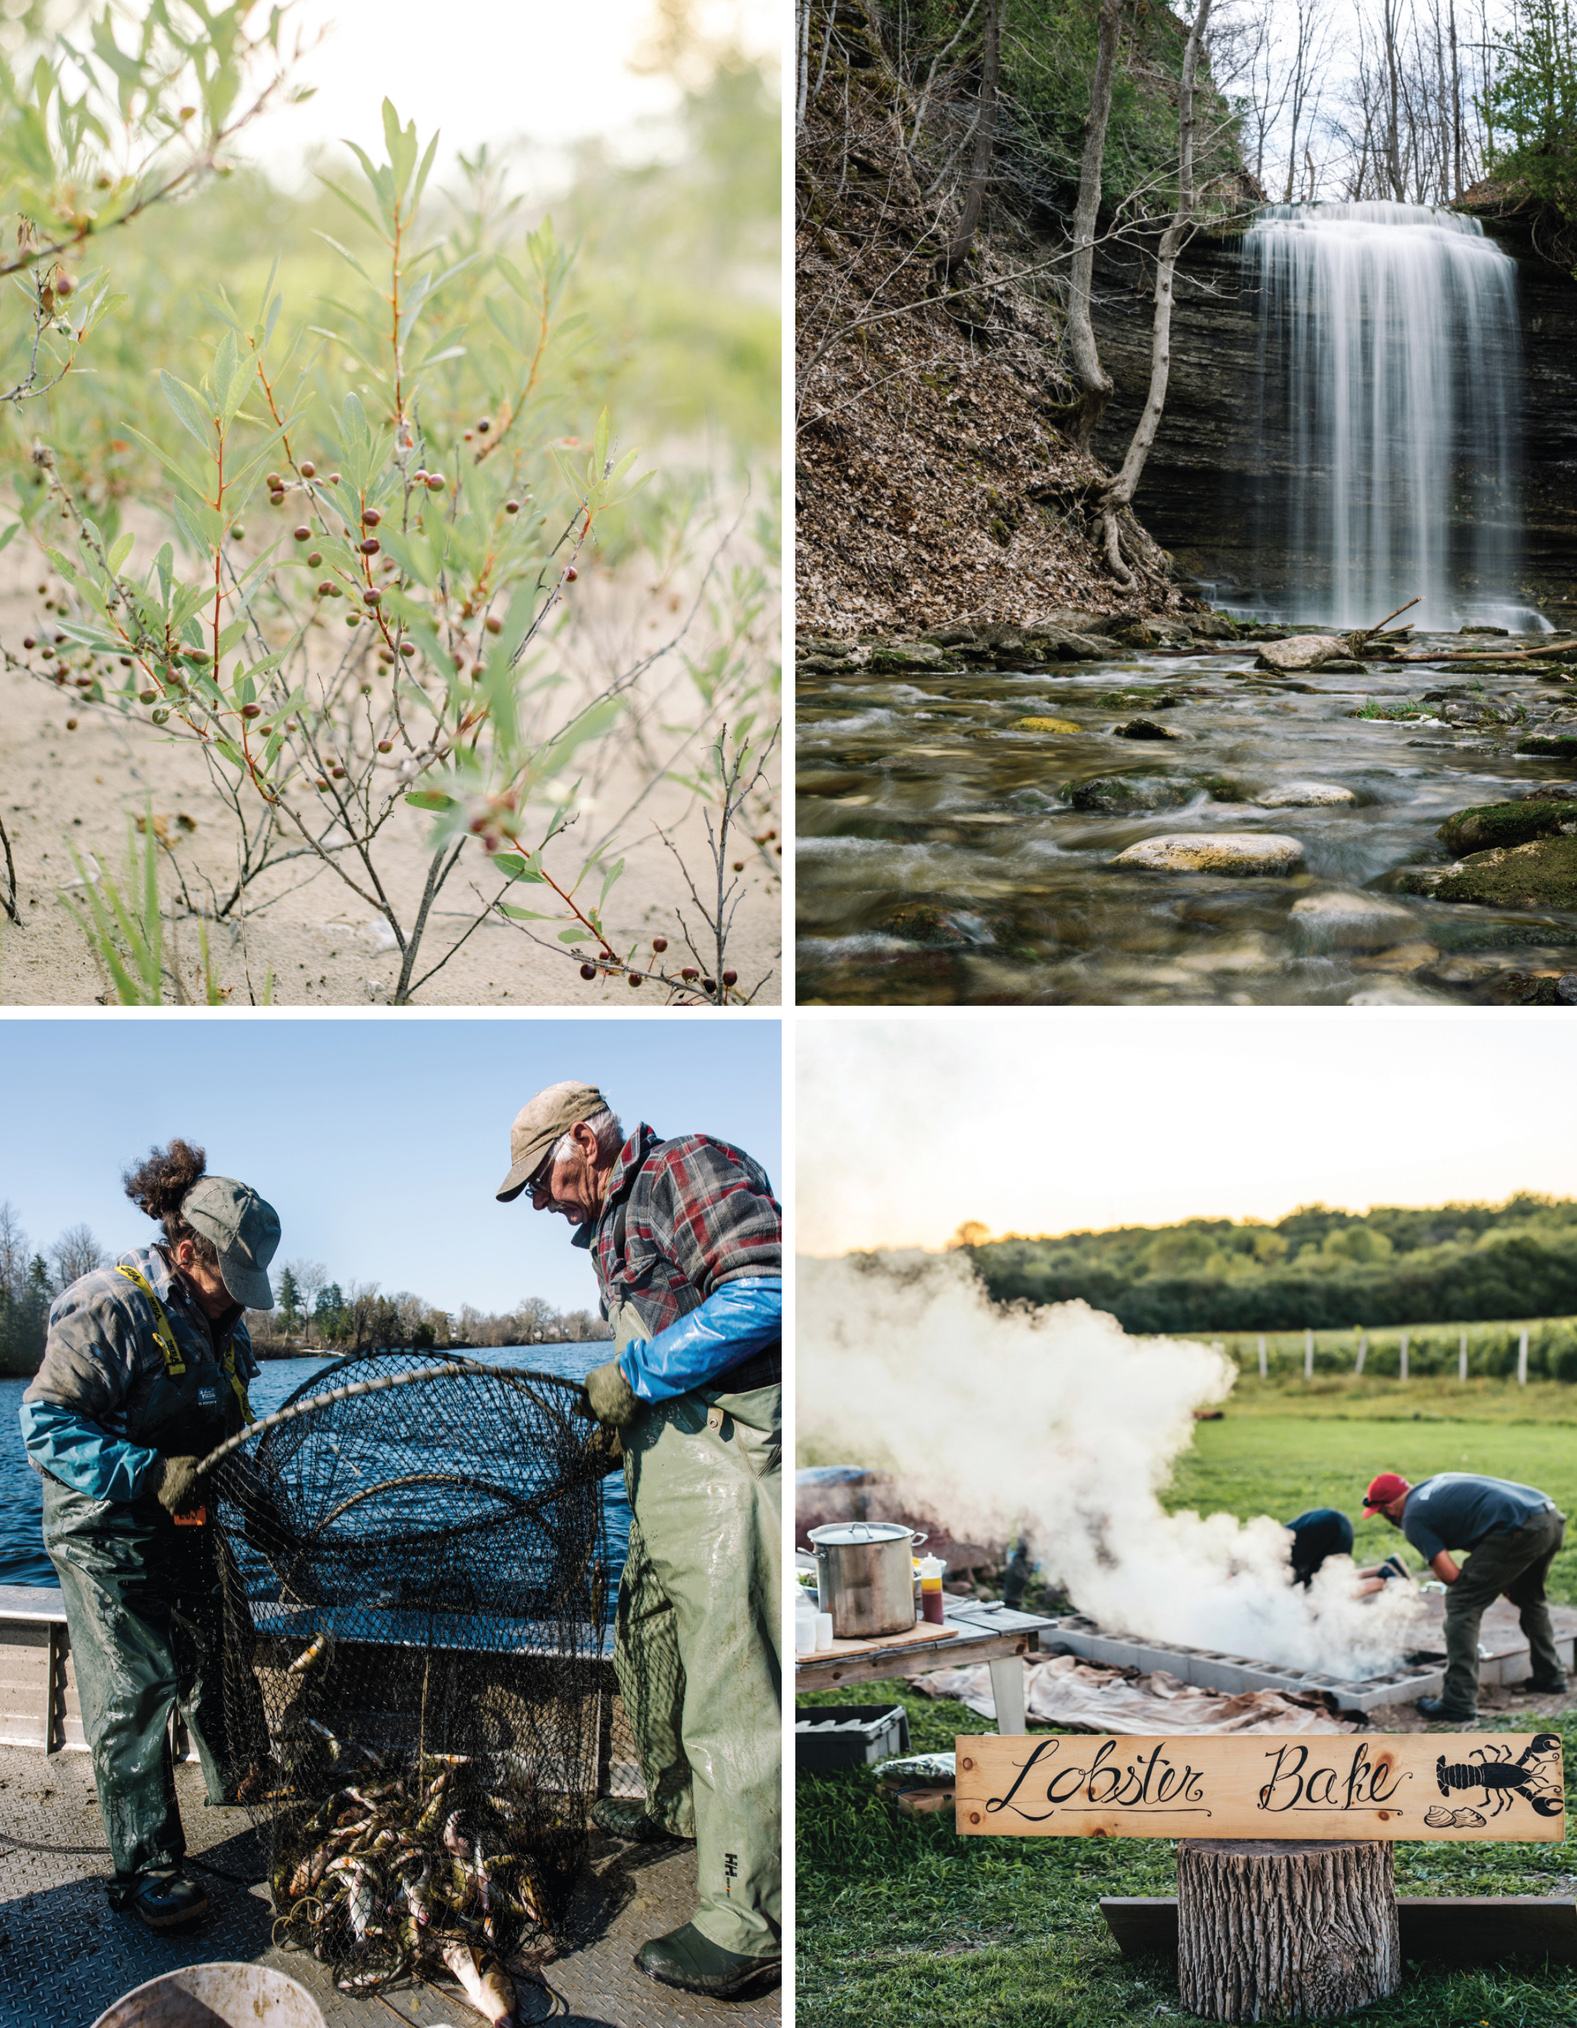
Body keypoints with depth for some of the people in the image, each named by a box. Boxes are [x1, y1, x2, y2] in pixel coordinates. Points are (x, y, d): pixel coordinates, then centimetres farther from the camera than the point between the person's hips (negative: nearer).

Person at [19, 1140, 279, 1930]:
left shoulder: (218, 1317, 6)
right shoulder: (112, 1308, -23)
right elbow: (47, 1426, -25)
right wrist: (152, 1476, -31)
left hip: (187, 1524, 8)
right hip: (109, 1533, -8)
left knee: (213, 1657, 20)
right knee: (138, 1690, -6)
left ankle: (232, 1778, 42)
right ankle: (146, 1866, 2)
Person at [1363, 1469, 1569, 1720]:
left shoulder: (1413, 1518, 3)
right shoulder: (1435, 1483, 27)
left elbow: (1449, 1575, -4)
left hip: (1521, 1530, -9)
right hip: (1554, 1519, 9)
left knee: (1462, 1603, 0)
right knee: (1529, 1597, 32)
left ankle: (1458, 1702, -1)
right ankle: (1550, 1677, 43)